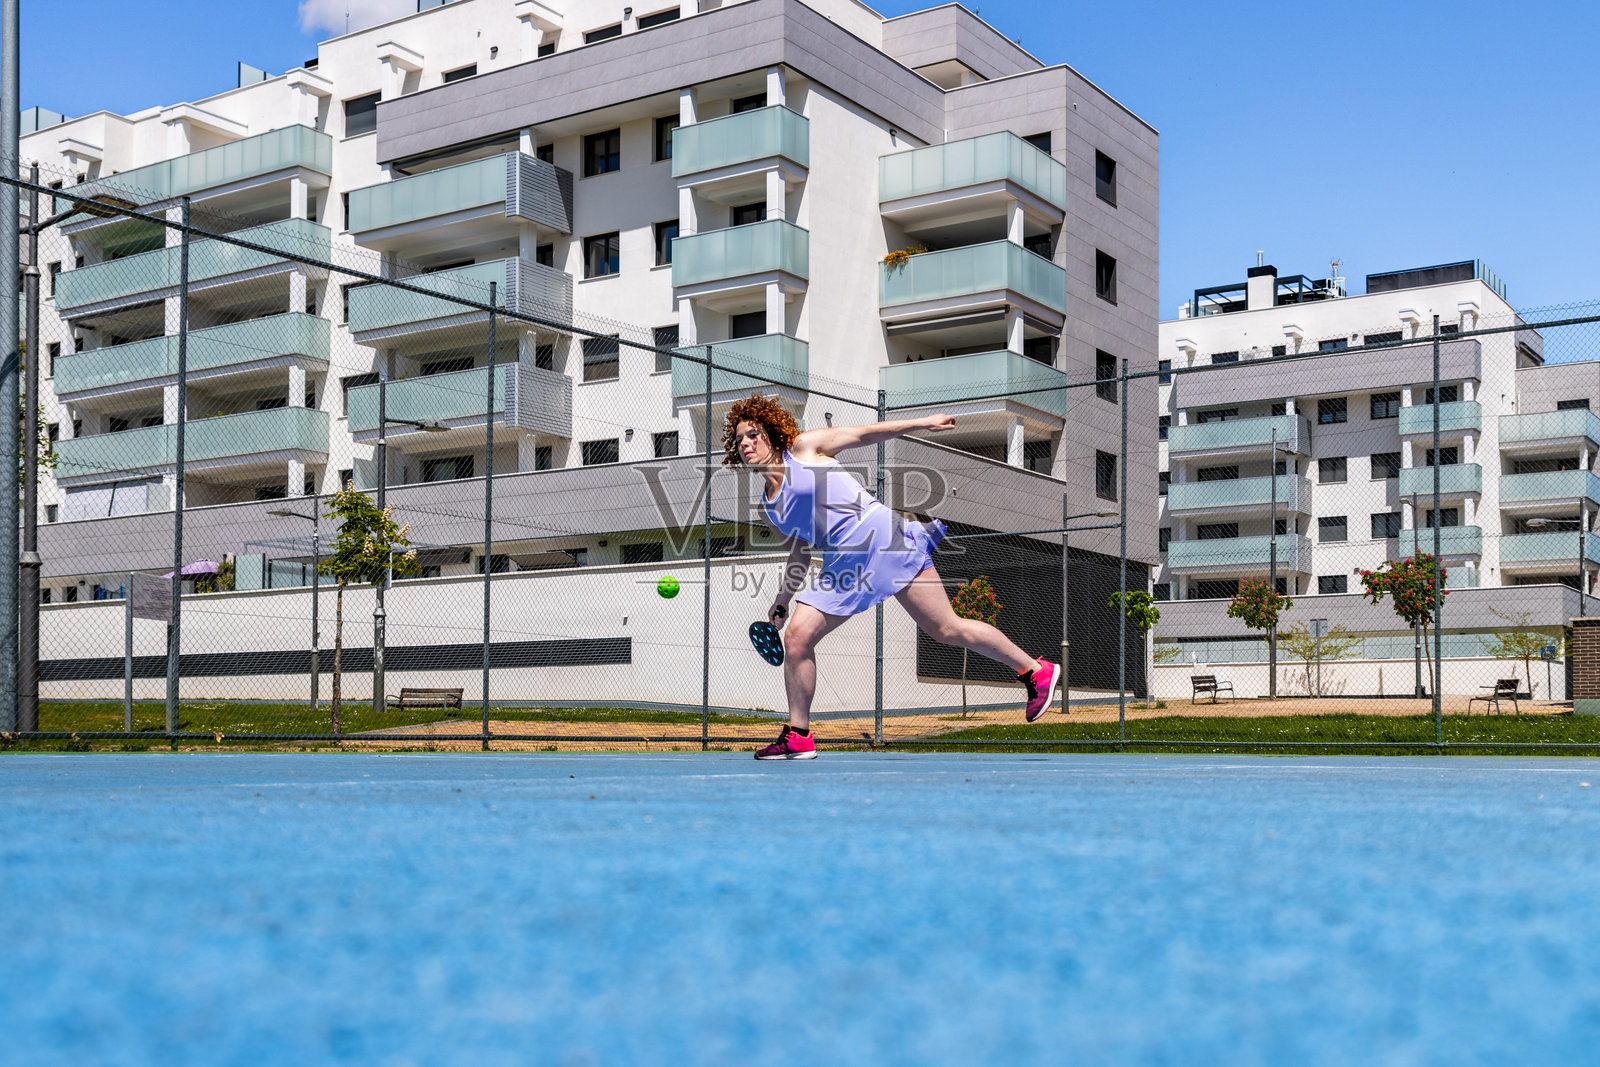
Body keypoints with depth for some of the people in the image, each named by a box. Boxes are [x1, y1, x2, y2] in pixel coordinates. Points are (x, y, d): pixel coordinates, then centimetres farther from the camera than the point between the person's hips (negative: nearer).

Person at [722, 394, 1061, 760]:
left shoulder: (803, 447, 1)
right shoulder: (768, 508, 16)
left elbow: (862, 433, 5)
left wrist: (925, 422, 3)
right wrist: (782, 600, 19)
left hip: (881, 538, -6)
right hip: (842, 566, 6)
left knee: (945, 628, -5)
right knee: (795, 635, -8)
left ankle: (1036, 672, 10)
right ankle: (798, 736, 4)